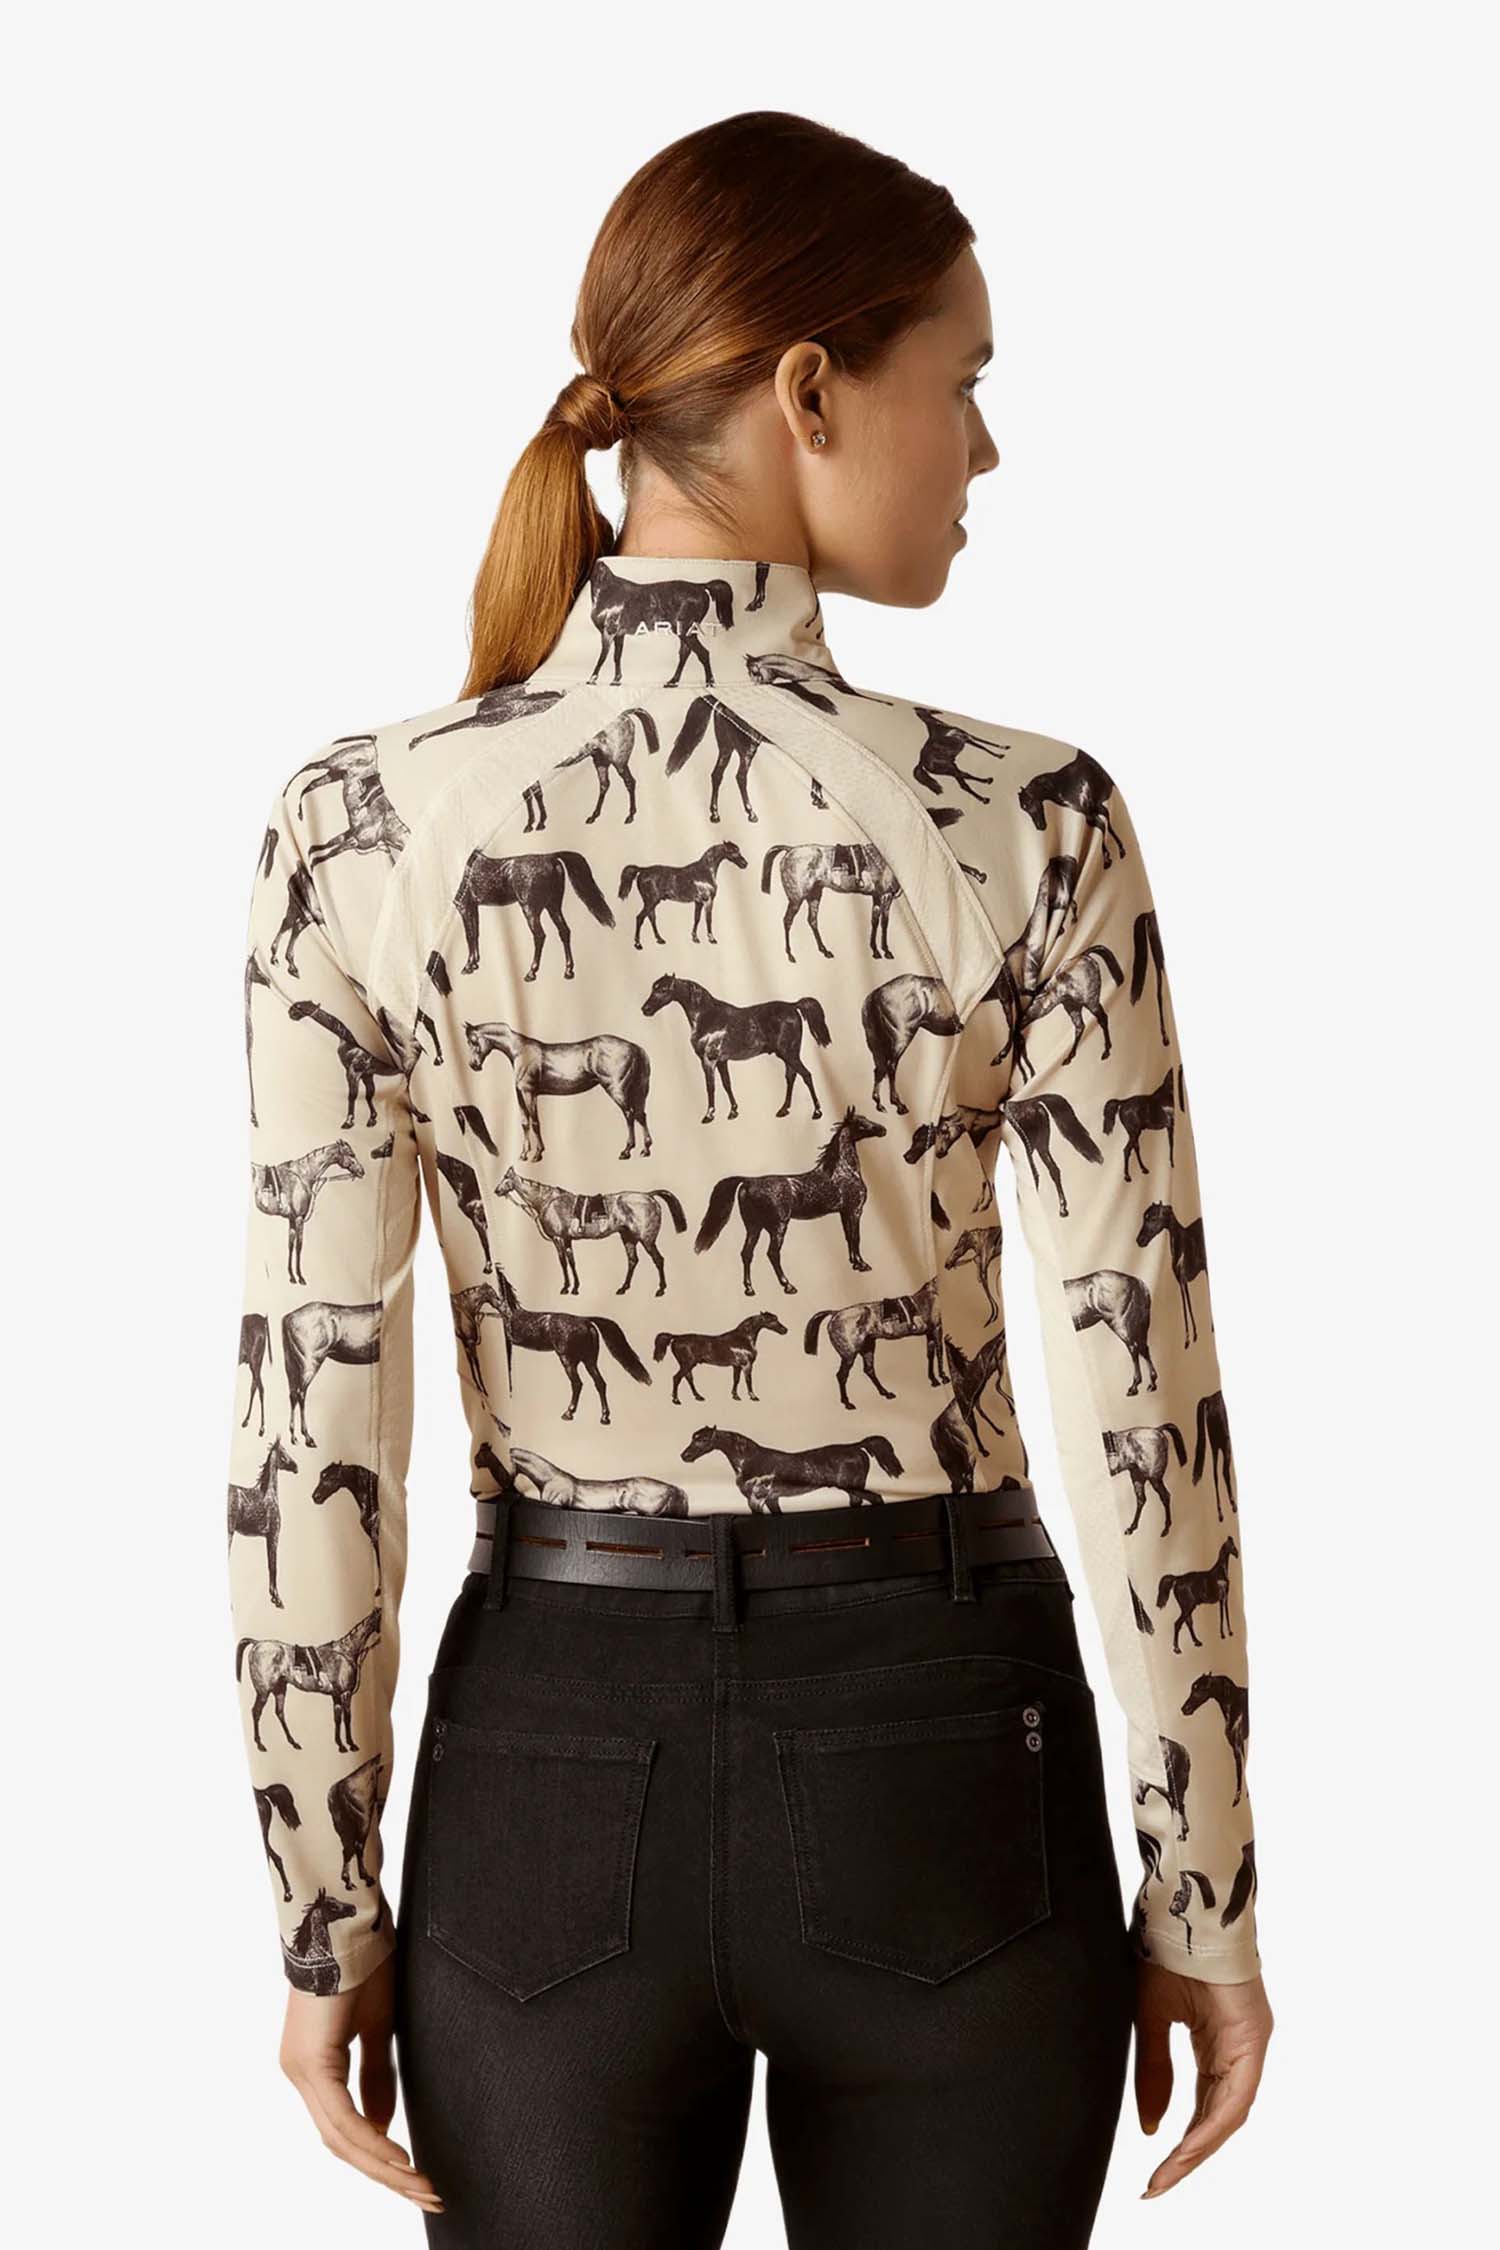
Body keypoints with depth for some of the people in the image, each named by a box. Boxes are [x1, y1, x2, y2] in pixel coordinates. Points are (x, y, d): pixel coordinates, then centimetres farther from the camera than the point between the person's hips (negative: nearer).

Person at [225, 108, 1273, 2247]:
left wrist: (324, 1907, 2)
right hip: (938, 1769, -1)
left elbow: (313, 1411, -8)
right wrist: (1205, 1887, 1)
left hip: (555, 1768, 1)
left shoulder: (362, 827, -10)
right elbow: (1145, 1402, -11)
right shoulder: (1025, 829, -15)